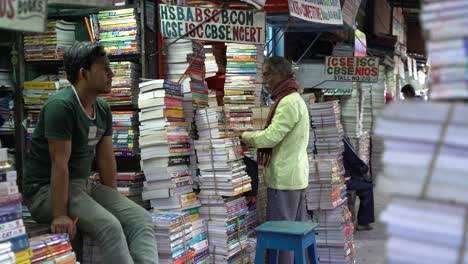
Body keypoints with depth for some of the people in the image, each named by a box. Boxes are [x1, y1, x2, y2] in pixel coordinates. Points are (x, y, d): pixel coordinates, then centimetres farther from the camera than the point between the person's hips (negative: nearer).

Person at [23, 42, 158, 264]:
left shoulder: (103, 110, 7)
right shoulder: (61, 105, -19)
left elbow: (106, 159, 11)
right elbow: (59, 163, -23)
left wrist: (114, 202, 11)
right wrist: (59, 215, -24)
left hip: (83, 186, 8)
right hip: (46, 190, -8)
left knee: (141, 219, -10)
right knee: (109, 226, -29)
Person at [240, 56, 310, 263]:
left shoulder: (288, 102, -16)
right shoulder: (295, 99, 17)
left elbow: (271, 136, -20)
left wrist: (245, 136, -6)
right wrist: (254, 136, 6)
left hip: (284, 178, -10)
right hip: (296, 175, 10)